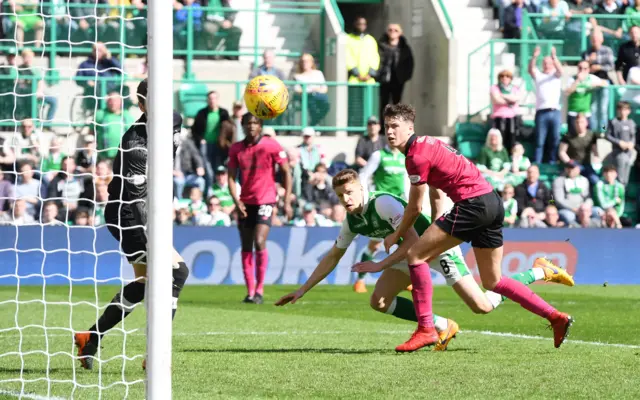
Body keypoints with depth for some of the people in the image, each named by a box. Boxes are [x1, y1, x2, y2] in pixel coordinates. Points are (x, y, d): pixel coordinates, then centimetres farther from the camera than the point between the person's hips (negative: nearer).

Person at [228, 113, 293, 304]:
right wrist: (236, 201, -8)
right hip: (245, 203, 4)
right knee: (246, 247, 4)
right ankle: (250, 291, 11)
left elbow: (286, 172, -1)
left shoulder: (272, 146, -5)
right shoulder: (236, 149, 5)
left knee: (259, 242, -18)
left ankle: (259, 290, -10)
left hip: (265, 201, -4)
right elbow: (231, 177, 7)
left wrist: (287, 201, -5)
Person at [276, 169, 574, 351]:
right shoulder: (352, 221, -1)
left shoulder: (383, 203, -27)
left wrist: (381, 265, -32)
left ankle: (539, 272, 2)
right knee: (379, 301, -5)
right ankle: (443, 328, 6)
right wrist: (303, 290, 6)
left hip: (437, 245, -9)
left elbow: (413, 239, -30)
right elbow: (333, 257, 10)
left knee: (482, 306, -17)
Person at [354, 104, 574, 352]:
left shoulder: (417, 155, -11)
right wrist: (436, 236, 24)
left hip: (472, 203, -10)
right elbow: (437, 195, 25)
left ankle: (426, 330, -9)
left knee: (415, 255, -6)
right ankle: (555, 317, 16)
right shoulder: (427, 144, 19)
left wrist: (396, 236, 12)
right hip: (492, 202, 10)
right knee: (492, 282, 17)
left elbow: (415, 208, -3)